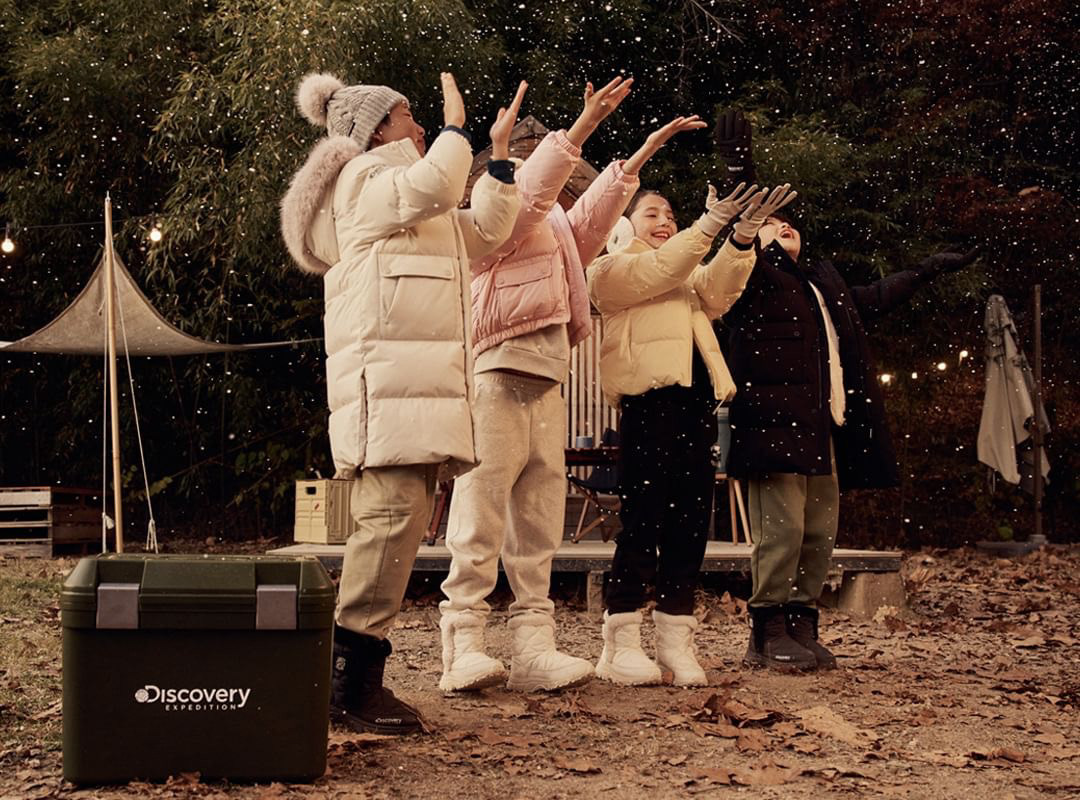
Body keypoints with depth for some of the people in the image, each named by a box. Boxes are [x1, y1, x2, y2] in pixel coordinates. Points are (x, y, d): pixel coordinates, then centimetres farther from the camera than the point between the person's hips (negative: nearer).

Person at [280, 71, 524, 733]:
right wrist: (456, 128, -2)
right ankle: (349, 682, -21)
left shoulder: (425, 214, 32)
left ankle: (361, 679, 3)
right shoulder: (366, 177, 1)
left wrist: (501, 155, 29)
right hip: (384, 373, -10)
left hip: (420, 379, 10)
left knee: (405, 519, 4)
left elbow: (484, 233, 33)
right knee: (393, 514, -19)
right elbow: (432, 187, -18)